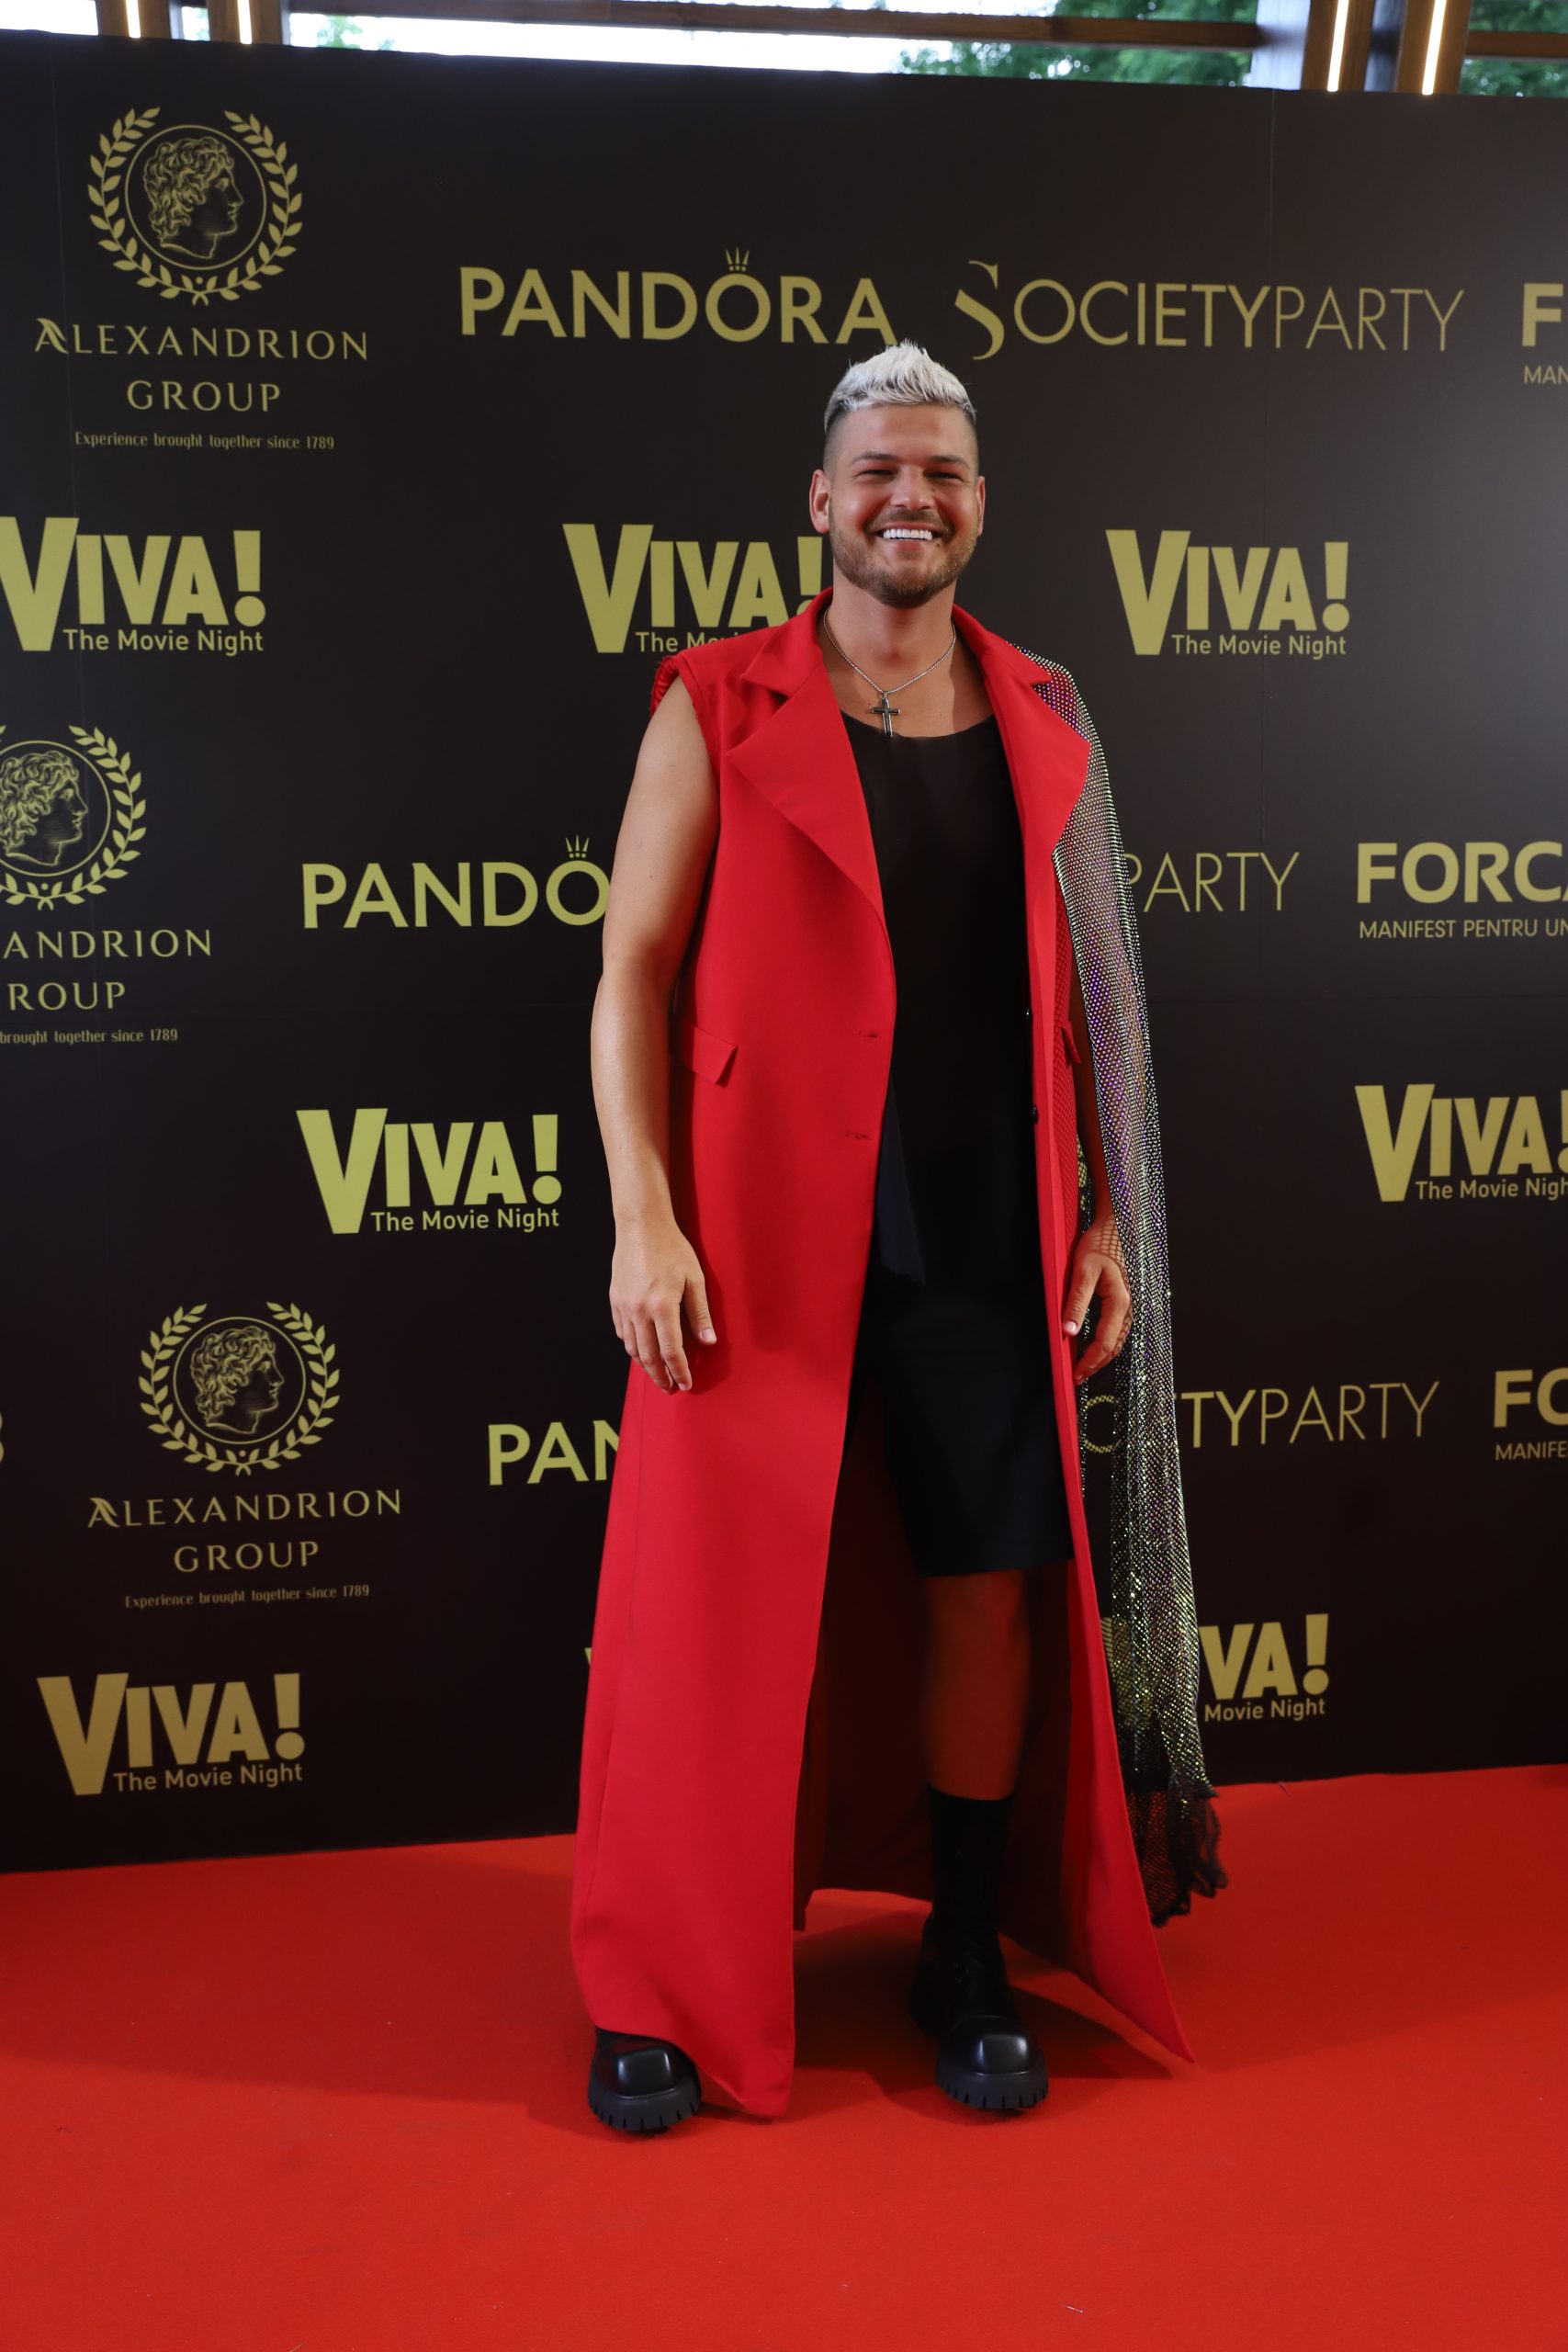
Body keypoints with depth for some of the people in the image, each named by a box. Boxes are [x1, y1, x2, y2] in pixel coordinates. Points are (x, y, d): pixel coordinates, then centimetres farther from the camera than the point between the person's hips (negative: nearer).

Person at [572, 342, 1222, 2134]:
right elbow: (633, 972, -3)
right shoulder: (718, 709, 1)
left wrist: (1106, 1213, 8)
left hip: (987, 1248, 3)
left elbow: (1081, 992, 14)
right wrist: (646, 1219, -12)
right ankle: (663, 1990, 23)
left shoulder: (1041, 727, 11)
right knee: (717, 1603, 3)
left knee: (991, 1586, 8)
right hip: (761, 1246, -3)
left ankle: (968, 1955, 29)